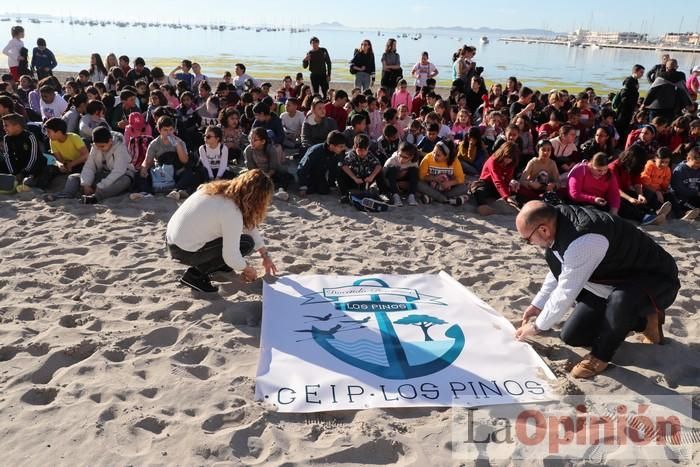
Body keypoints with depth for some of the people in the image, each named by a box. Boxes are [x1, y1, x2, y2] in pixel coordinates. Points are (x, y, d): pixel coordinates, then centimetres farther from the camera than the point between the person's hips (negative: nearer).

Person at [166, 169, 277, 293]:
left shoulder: (225, 189, 1)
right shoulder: (232, 213, -25)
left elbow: (249, 225, 10)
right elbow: (231, 257, -22)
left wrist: (265, 255, 14)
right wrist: (248, 269, -1)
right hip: (184, 251, -9)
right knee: (246, 243, -5)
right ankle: (195, 274, -4)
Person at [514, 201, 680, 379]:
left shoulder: (582, 241, -38)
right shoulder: (560, 222, -10)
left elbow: (566, 293, -28)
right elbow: (559, 272, 9)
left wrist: (537, 326, -12)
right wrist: (538, 305, 15)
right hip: (615, 283, 9)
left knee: (622, 299, -43)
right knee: (571, 336, 5)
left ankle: (601, 356, -15)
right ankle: (643, 321, 19)